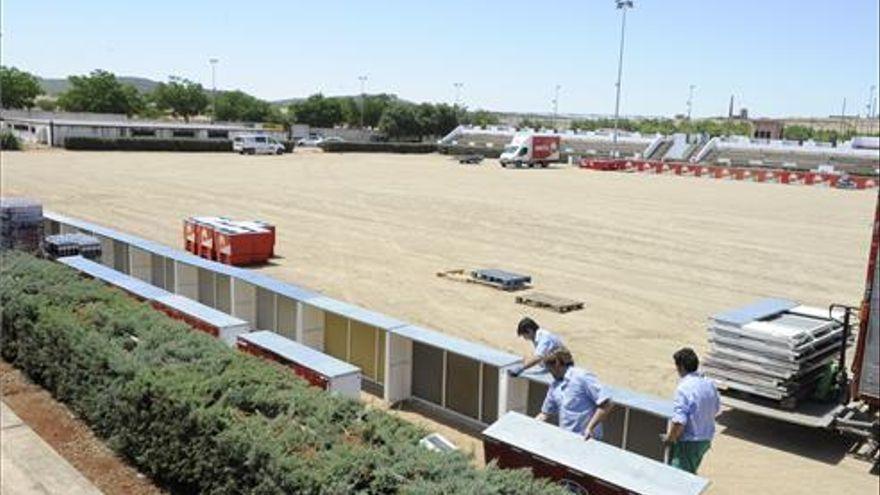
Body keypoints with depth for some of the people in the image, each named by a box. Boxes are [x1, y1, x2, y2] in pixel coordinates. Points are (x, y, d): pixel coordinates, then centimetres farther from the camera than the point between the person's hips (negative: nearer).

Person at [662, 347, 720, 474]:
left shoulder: (684, 389, -25)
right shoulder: (709, 384, 0)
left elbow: (679, 422, -28)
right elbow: (716, 408, 15)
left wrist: (669, 439, -12)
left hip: (689, 443, -8)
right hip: (706, 439, 8)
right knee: (690, 473, 25)